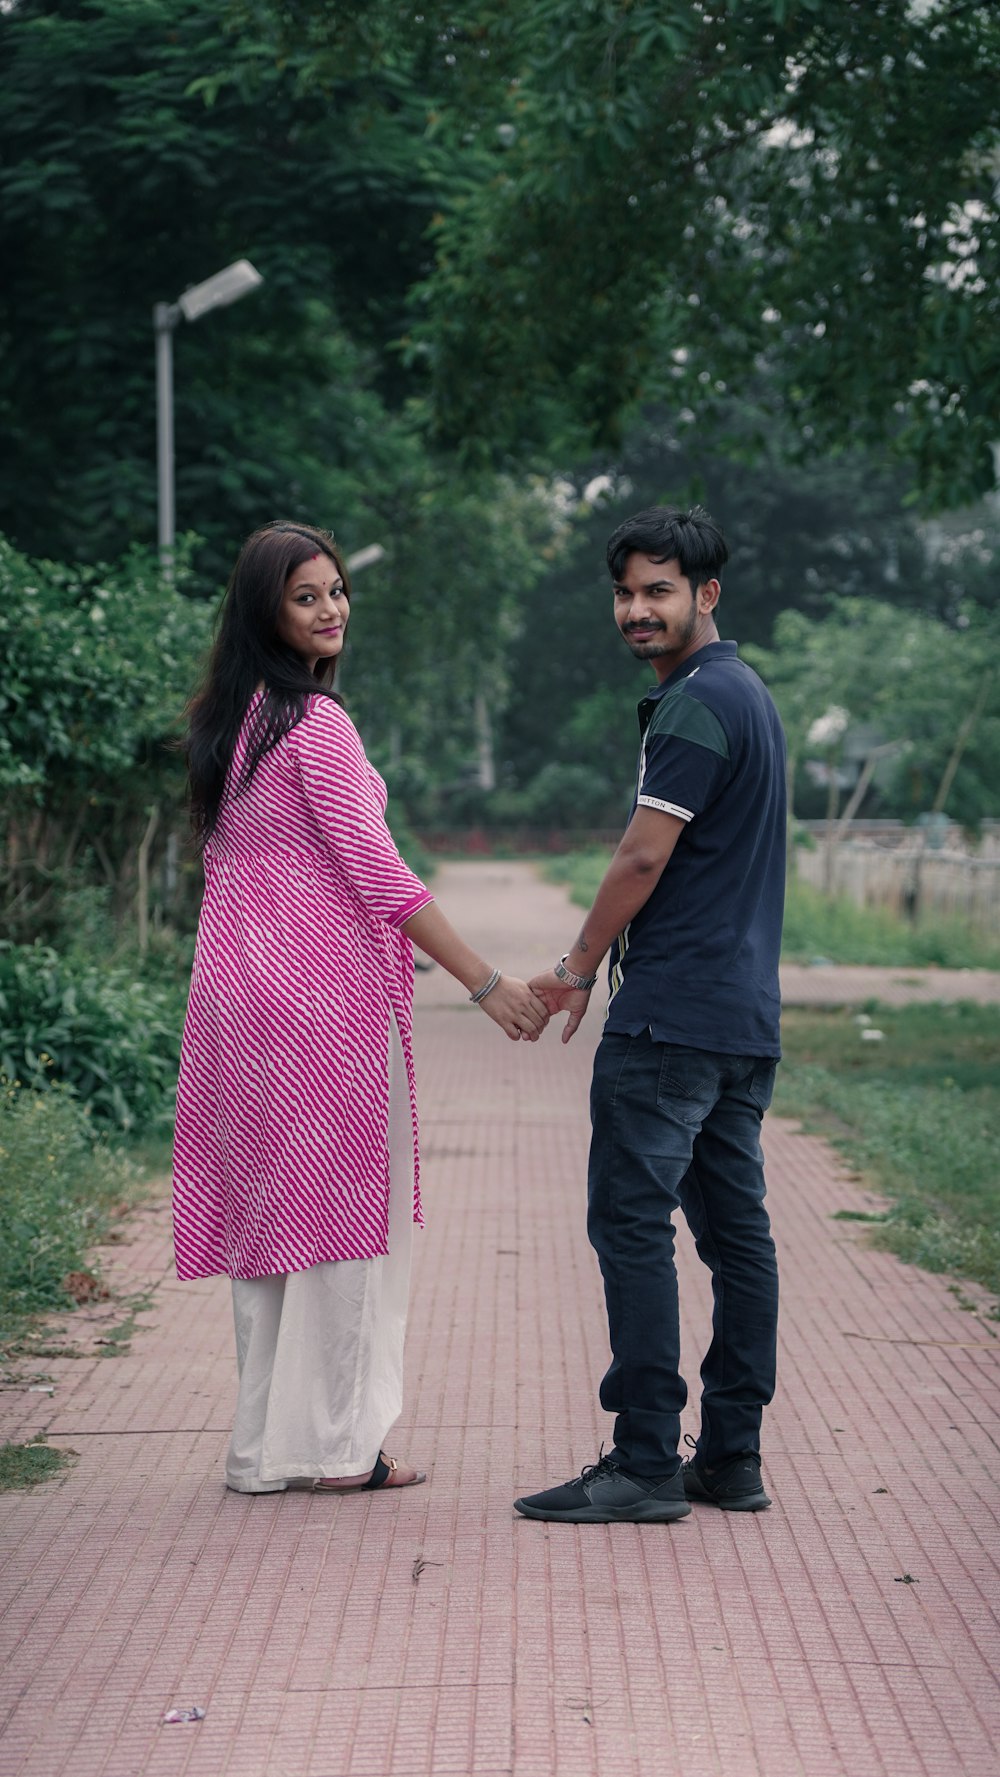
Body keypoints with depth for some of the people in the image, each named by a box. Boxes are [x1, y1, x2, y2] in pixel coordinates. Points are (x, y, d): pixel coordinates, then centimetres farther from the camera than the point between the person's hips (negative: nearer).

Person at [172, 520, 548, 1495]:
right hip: (324, 987, -8)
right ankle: (335, 1441, 4)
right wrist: (488, 984, -15)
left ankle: (264, 1444, 14)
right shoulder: (317, 723, -13)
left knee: (263, 1204, 10)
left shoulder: (228, 720, 13)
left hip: (236, 983, 8)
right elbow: (376, 874, -17)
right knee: (339, 1204, 0)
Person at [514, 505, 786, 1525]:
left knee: (633, 1224, -7)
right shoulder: (747, 693, 19)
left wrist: (578, 968, -2)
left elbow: (644, 857, -15)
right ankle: (732, 1458, 13)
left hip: (671, 1014, -10)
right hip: (747, 1014, 10)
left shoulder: (695, 704, -13)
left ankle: (645, 1464, -7)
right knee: (734, 1225, 9)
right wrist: (605, 966, 21)